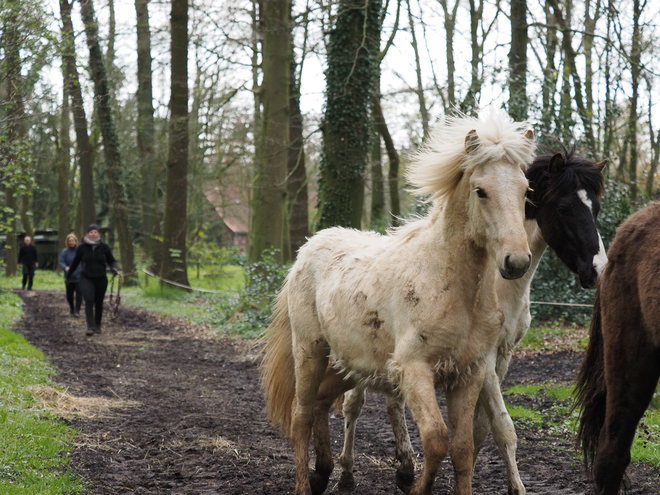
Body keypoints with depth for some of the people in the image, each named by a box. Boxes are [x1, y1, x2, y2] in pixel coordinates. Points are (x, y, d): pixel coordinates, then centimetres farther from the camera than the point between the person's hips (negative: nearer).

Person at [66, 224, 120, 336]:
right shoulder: (82, 248, -2)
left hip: (101, 279, 1)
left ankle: (97, 325, 29)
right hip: (86, 279, -1)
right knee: (89, 301, -17)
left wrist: (114, 268, -15)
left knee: (99, 303, 10)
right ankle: (90, 327, -23)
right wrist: (68, 275, 19)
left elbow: (111, 261, 7)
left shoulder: (104, 247, -2)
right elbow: (75, 262, 10)